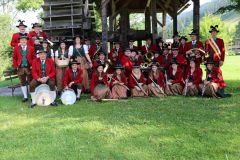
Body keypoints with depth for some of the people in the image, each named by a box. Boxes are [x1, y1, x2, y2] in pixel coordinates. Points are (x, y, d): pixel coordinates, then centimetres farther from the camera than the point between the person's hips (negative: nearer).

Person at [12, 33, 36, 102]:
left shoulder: (31, 48, 2)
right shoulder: (16, 48, 4)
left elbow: (34, 58, 2)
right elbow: (14, 58, 5)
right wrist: (16, 67, -3)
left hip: (29, 68, -1)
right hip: (20, 68, 1)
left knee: (30, 82, 6)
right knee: (23, 83, 8)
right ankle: (25, 97, 18)